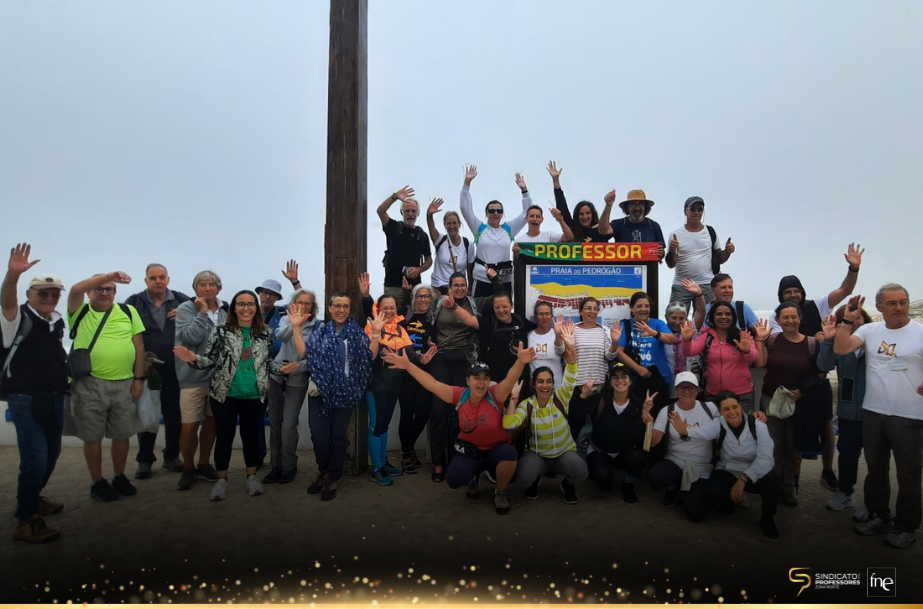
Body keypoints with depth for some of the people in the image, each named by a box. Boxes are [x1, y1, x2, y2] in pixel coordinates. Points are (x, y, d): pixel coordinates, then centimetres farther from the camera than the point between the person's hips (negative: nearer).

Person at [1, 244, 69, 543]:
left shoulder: (57, 321, 11)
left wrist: (64, 388, 13)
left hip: (54, 397, 8)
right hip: (26, 398, -7)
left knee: (51, 453, 17)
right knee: (35, 459, -10)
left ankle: (32, 499, 38)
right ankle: (26, 522, 2)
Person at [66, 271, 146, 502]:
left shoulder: (128, 311, 5)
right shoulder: (80, 312, 3)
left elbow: (139, 345, 4)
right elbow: (75, 290, -19)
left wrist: (139, 378, -1)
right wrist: (109, 274, -26)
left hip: (124, 384, 1)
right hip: (89, 384, -1)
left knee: (122, 435, 11)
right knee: (93, 437, 8)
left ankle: (119, 478, 28)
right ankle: (98, 482, 22)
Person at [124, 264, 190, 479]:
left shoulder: (182, 301, 1)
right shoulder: (134, 303, 1)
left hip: (175, 369, 1)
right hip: (146, 369, 0)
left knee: (174, 415, 10)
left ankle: (172, 456, 25)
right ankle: (144, 460, 22)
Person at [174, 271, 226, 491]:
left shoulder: (225, 310, 7)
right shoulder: (186, 308, -7)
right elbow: (192, 337, -21)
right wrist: (203, 312, -18)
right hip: (193, 376, -4)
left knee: (211, 421, 14)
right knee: (190, 425, -2)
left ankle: (204, 464, 30)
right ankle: (188, 468, 18)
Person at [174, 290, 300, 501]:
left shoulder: (265, 333, 2)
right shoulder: (221, 331, -6)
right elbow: (210, 358, -8)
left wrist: (281, 368, -8)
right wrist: (193, 359, -28)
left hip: (254, 395, 2)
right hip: (224, 394, -2)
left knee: (251, 435, 12)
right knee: (225, 436, 8)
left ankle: (252, 476, 28)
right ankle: (221, 479, 24)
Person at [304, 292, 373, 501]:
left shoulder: (357, 332, 4)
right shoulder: (319, 333, 9)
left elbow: (369, 357, -4)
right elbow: (304, 353, -2)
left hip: (345, 392, -1)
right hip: (320, 391, 2)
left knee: (338, 435, 6)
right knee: (319, 435, 1)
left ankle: (332, 477, 24)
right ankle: (324, 472, 26)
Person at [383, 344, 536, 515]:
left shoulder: (495, 395, -21)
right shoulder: (460, 395, -14)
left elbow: (510, 380, -40)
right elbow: (432, 383, -17)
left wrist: (520, 362, -61)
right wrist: (408, 365, -24)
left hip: (496, 450, -2)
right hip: (469, 450, 2)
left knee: (509, 453, -35)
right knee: (454, 480, -23)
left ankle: (500, 493, -4)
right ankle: (474, 477, 17)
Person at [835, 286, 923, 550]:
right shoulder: (869, 330, 2)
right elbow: (840, 349, -9)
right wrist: (849, 320, -13)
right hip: (872, 412, 4)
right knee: (875, 468, 16)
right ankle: (878, 516, 32)